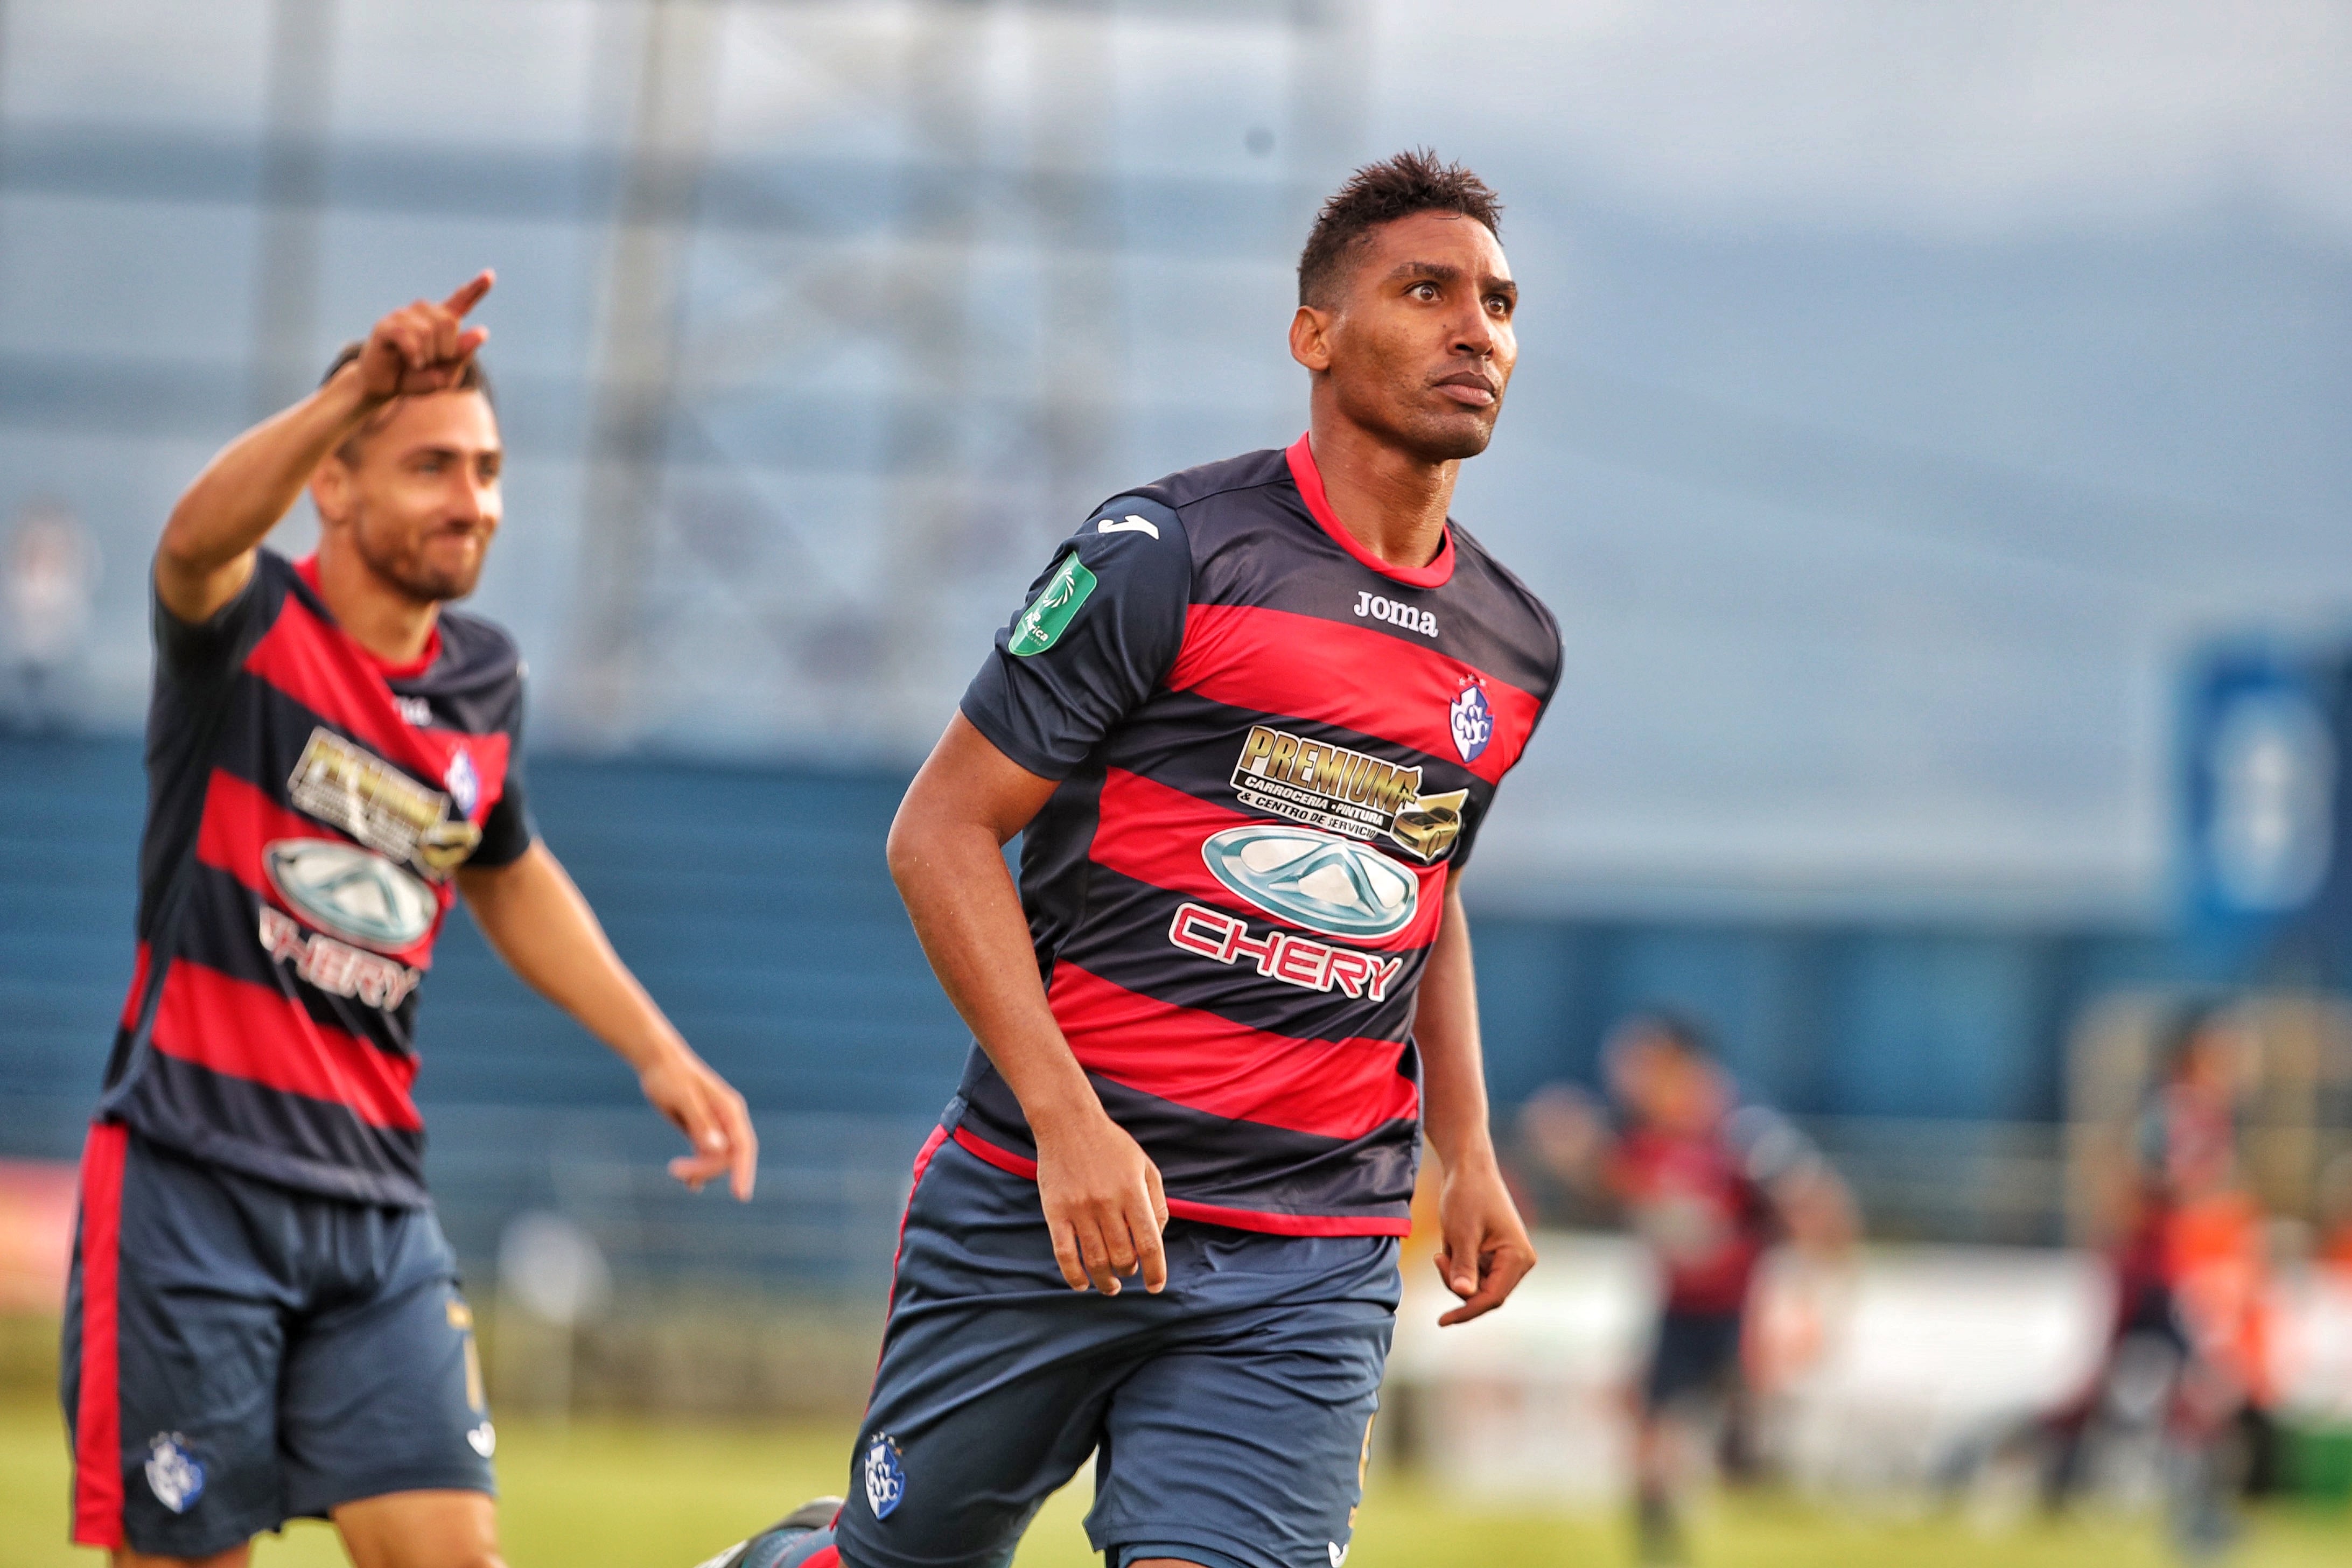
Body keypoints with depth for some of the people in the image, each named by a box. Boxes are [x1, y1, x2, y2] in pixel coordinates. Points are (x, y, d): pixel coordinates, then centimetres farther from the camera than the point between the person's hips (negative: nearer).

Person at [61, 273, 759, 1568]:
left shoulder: (483, 682, 10)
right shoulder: (249, 629, -8)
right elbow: (199, 539, -33)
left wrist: (658, 1053, 22)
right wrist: (357, 390, -50)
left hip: (376, 1207, 5)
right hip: (192, 1176, -5)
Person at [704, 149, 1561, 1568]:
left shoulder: (1515, 649, 11)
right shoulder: (1170, 555, -8)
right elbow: (942, 831, -8)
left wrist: (1469, 1156, 16)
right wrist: (1069, 1122, -17)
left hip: (1311, 1274, 4)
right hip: (1045, 1192, -4)